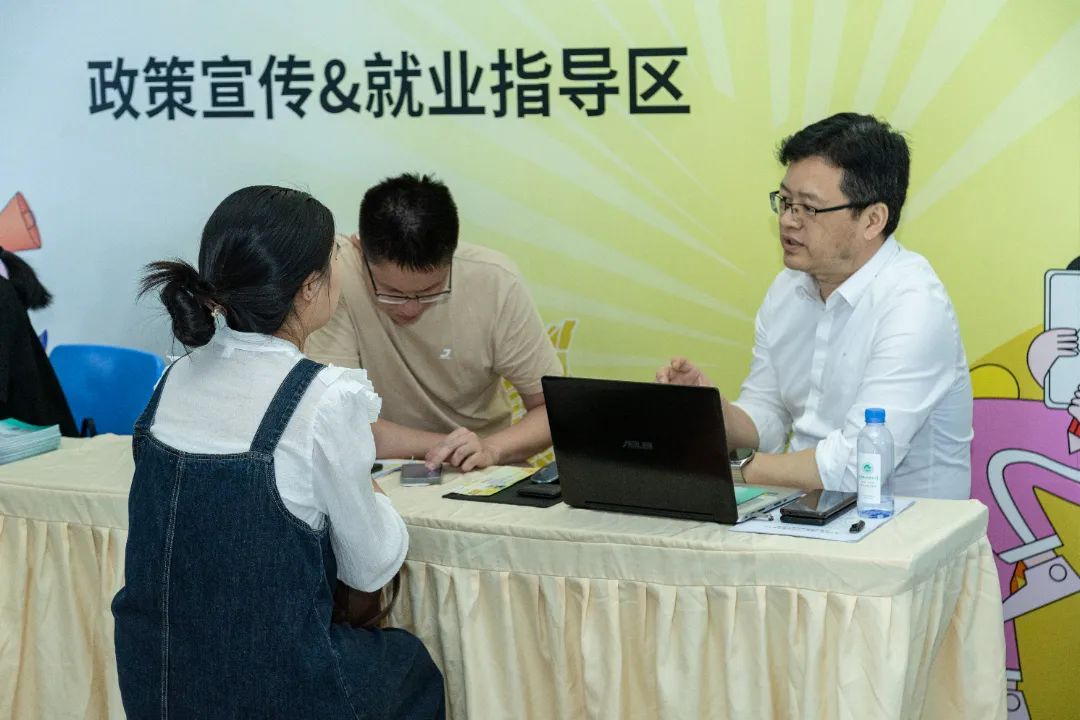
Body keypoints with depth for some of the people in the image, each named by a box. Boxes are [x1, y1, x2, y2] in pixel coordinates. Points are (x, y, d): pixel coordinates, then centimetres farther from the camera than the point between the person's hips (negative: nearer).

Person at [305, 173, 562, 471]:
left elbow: (553, 409, -6)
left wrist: (489, 448, -25)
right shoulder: (336, 277, -19)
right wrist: (453, 446, -17)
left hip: (479, 480, 1)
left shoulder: (496, 282, -14)